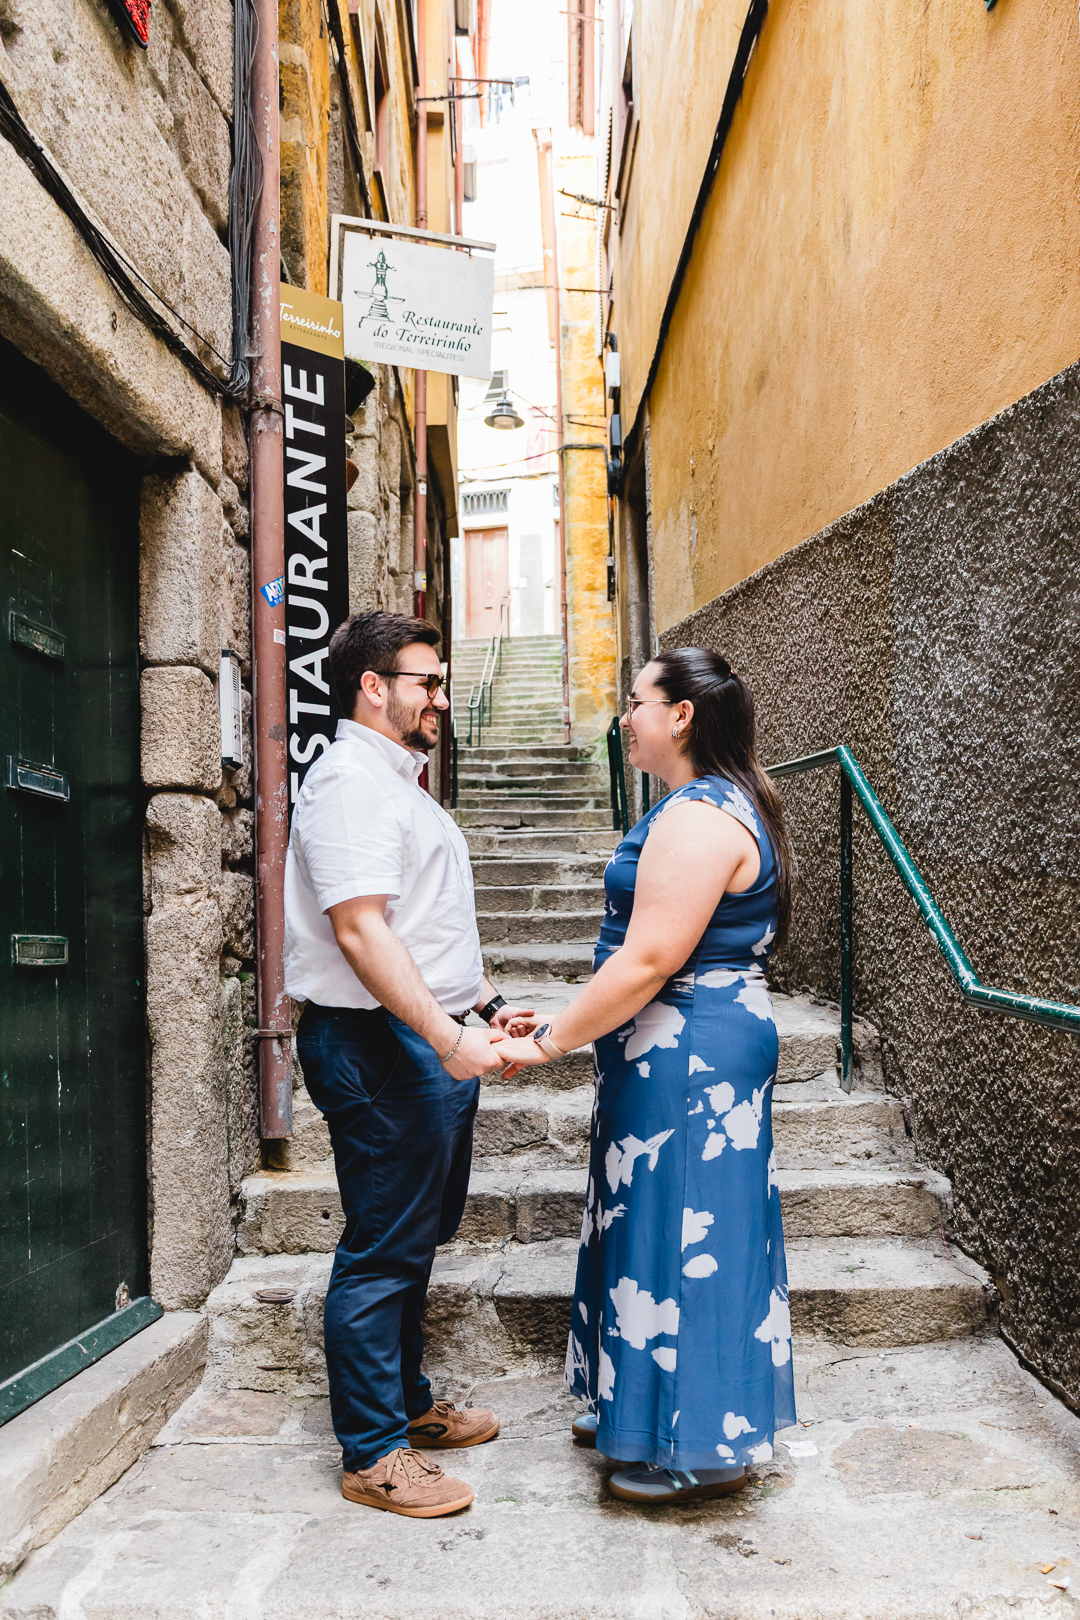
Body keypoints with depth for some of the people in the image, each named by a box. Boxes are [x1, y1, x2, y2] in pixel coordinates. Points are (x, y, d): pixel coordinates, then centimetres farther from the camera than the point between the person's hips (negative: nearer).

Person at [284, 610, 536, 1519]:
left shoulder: (401, 783, 19)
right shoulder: (351, 780, -14)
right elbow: (360, 932, -24)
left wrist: (489, 1005, 20)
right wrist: (448, 1038, -27)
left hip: (431, 1043, 10)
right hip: (380, 1045, -10)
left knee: (415, 1241, 19)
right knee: (383, 1251, 0)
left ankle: (407, 1404, 35)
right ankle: (373, 1453, 14)